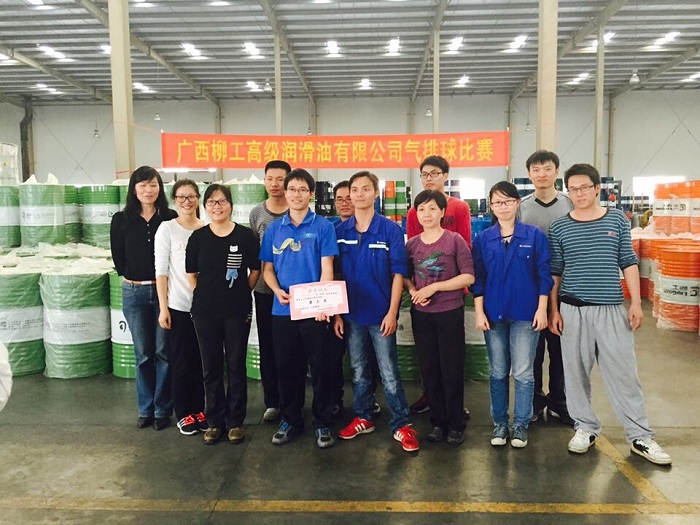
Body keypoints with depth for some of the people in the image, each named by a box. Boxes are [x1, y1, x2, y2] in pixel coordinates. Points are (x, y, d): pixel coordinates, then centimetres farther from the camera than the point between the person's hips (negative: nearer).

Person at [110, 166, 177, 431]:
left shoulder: (170, 218, -1)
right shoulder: (121, 220, 4)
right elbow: (118, 258, 7)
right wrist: (133, 278, 2)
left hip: (164, 291, -1)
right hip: (134, 292, 1)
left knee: (163, 352, 3)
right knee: (143, 354, 9)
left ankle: (162, 410, 16)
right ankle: (145, 409, 22)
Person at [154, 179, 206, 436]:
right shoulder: (167, 229, -2)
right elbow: (161, 271, -4)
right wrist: (163, 307, -8)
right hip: (177, 306, -2)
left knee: (201, 361, 10)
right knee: (181, 362, 5)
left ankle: (199, 410, 25)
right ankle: (183, 414, 21)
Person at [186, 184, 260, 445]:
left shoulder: (246, 235, -4)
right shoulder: (198, 237, 1)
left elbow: (255, 270, 3)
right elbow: (191, 273, 8)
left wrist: (241, 294, 2)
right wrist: (204, 296, 3)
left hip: (237, 311, -2)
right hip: (205, 311, 2)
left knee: (236, 366, 6)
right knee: (211, 367, 10)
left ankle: (235, 421, 21)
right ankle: (214, 421, 24)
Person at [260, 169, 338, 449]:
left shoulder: (323, 226, -2)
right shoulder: (274, 229, 8)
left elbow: (326, 267, -7)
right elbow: (267, 268, 10)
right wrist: (278, 290, -9)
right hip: (282, 310, 3)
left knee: (320, 367, 5)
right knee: (287, 367, 13)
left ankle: (322, 422, 20)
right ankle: (290, 420, 28)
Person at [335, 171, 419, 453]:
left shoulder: (391, 229, -6)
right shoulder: (340, 231, 2)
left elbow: (398, 274, -6)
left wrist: (392, 312, -11)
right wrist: (337, 313, 1)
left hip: (381, 314, -3)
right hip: (351, 313, 4)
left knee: (389, 373, 2)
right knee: (358, 371, 15)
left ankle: (402, 425, 15)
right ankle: (363, 418, 31)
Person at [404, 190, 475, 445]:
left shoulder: (455, 240, -5)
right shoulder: (412, 244, 6)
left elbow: (468, 276, -10)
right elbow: (404, 276, 14)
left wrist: (434, 287, -16)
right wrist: (412, 291, -7)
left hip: (450, 313, -3)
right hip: (421, 315, 4)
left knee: (452, 370, 4)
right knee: (429, 371, 11)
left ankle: (455, 425, 19)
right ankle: (437, 422, 26)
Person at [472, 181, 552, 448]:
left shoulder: (534, 235, -1)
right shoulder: (483, 239, 3)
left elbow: (543, 275, -1)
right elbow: (478, 278, 3)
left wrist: (542, 309, -6)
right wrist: (479, 312, -3)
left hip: (525, 313, -2)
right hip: (494, 314, 2)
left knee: (523, 373, 4)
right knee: (498, 372, 11)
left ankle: (521, 425, 18)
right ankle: (499, 423, 23)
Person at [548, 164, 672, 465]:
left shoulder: (617, 220, 5)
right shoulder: (559, 227, 2)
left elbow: (628, 263, 6)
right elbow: (554, 271, 4)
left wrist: (636, 303, 0)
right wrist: (553, 309, 0)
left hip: (612, 308, 0)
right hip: (572, 310, 0)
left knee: (623, 373, 4)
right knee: (576, 372, 8)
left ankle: (640, 436, 17)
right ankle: (586, 428, 24)